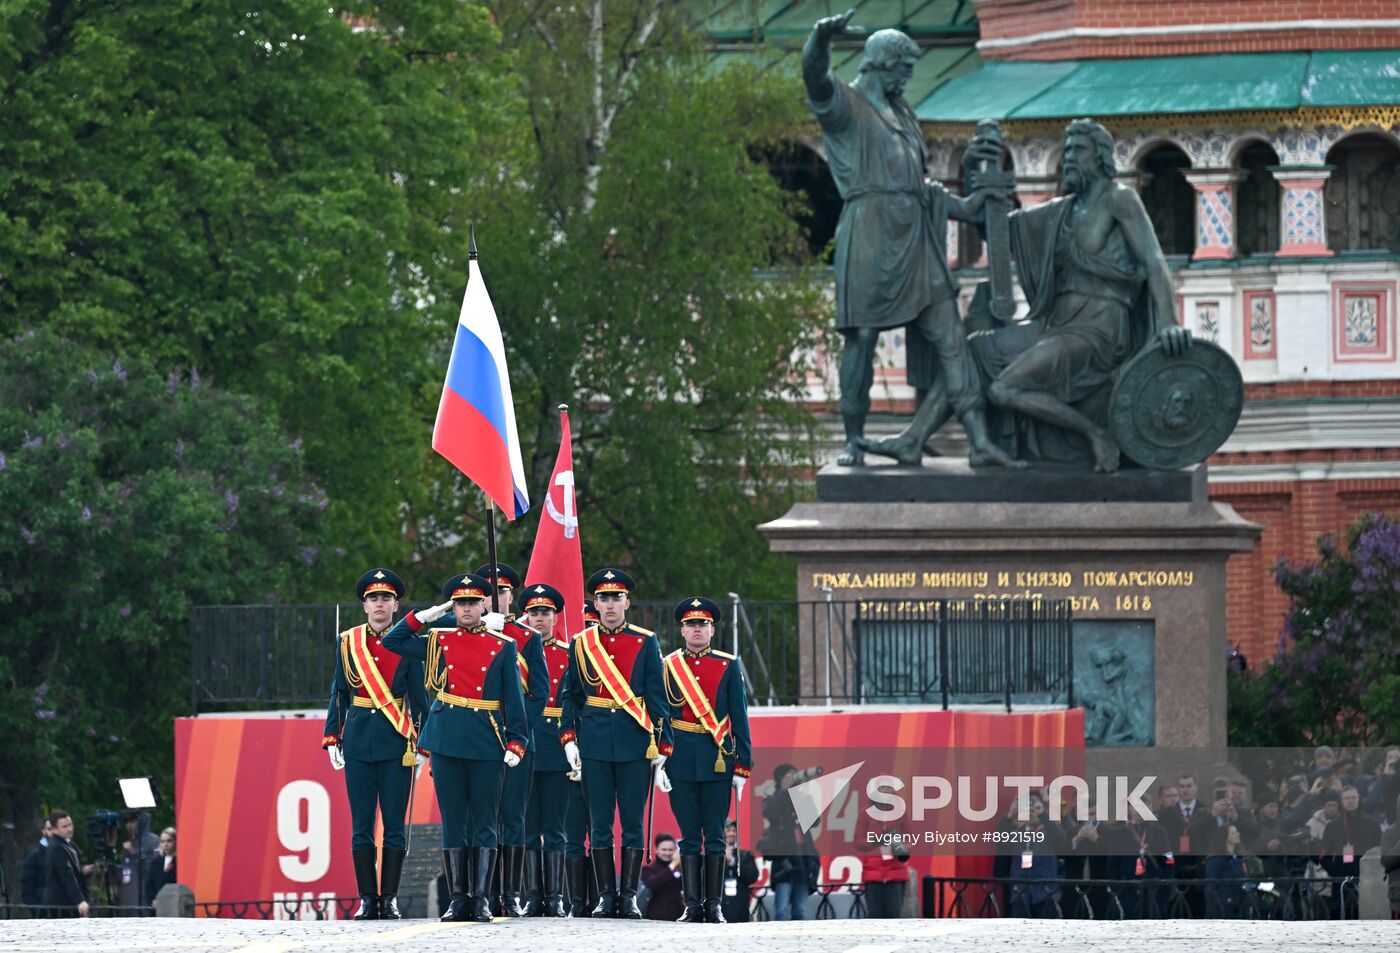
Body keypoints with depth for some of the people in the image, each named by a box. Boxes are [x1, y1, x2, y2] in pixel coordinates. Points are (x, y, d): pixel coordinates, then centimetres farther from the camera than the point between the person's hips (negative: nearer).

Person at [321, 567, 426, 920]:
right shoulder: (348, 642, 8)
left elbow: (418, 696, 5)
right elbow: (339, 694, 10)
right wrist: (332, 738, 4)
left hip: (396, 742, -1)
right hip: (358, 742, 1)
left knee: (394, 825, -1)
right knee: (361, 826, 1)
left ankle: (390, 899, 4)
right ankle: (367, 900, 5)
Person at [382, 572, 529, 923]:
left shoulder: (503, 647, 5)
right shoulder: (438, 642, 10)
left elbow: (514, 698, 4)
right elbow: (392, 641, 16)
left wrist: (515, 743, -5)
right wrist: (423, 617, 6)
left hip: (487, 744, -1)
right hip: (447, 741, 1)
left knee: (484, 823, 1)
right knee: (453, 822, 3)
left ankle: (481, 898, 4)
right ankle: (458, 898, 7)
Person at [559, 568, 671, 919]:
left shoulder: (645, 642, 4)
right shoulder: (580, 643, 7)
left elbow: (657, 695, 4)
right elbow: (571, 695, 10)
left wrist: (662, 743, -1)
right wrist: (569, 739, 1)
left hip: (634, 743, -1)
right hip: (595, 743, 1)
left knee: (633, 824, 0)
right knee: (600, 824, 2)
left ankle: (629, 896, 4)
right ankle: (606, 897, 7)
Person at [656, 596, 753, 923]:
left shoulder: (729, 666, 6)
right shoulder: (667, 667, 6)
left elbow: (740, 720, 5)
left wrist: (742, 766, 1)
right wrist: (658, 762, -3)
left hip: (718, 762, 0)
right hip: (682, 762, 0)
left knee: (715, 836, 2)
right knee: (690, 836, 2)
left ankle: (714, 905, 5)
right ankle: (692, 905, 4)